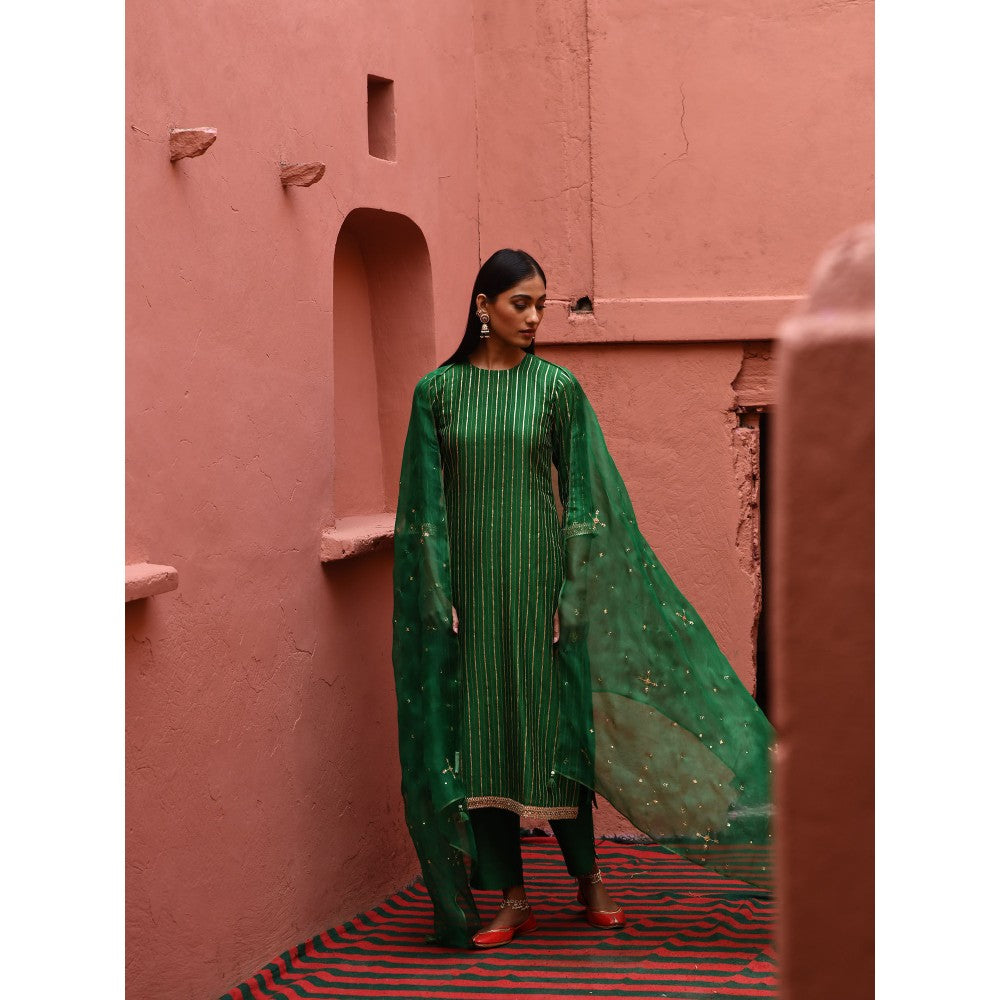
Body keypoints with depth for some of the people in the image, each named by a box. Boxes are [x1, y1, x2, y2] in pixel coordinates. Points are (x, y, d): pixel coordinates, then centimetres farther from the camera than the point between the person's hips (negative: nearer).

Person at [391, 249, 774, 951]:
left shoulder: (558, 387, 0)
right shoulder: (439, 391, 2)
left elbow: (582, 496, 0)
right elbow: (426, 503, 2)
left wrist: (573, 591, -6)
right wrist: (439, 597, -4)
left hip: (536, 577, -1)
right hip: (469, 581, 1)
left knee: (552, 723, 2)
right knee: (479, 730, 3)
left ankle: (588, 875, 20)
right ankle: (511, 897, 12)